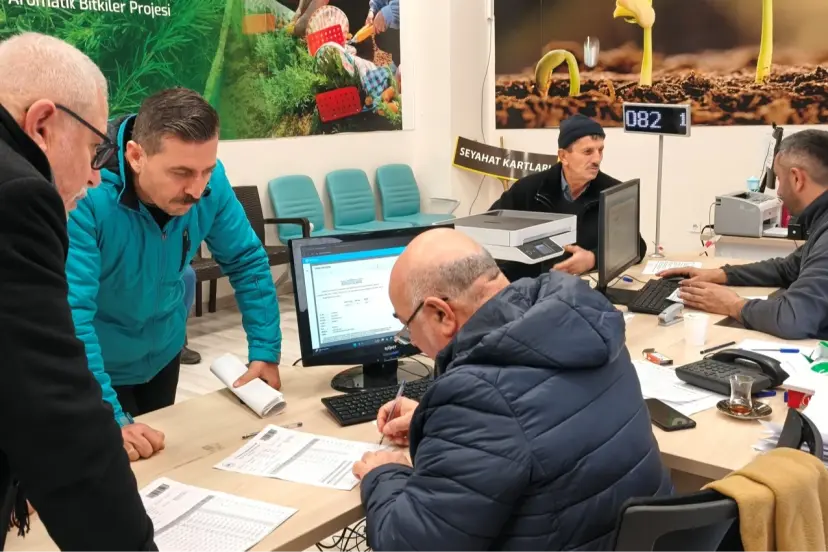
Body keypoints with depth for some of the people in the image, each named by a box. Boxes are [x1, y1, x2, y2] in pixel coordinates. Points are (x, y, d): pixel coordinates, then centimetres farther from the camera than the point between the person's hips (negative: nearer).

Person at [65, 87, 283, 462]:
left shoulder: (209, 183, -20)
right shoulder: (85, 198, -35)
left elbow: (247, 263, -8)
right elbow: (70, 313, -39)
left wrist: (265, 352, -13)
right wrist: (109, 419, -43)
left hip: (163, 350, 5)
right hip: (97, 364, -4)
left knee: (159, 457, 24)